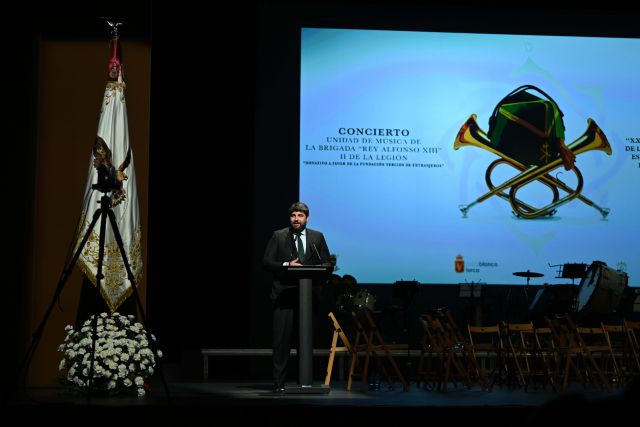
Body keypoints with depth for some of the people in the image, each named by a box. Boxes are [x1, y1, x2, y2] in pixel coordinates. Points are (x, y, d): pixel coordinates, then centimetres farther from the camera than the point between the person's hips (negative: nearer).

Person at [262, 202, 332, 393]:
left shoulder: (317, 237, 12)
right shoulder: (278, 236, 6)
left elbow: (326, 263, 11)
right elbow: (266, 261, 1)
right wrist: (286, 265, -13)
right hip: (284, 293, -2)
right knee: (282, 339, -6)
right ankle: (279, 382, -3)